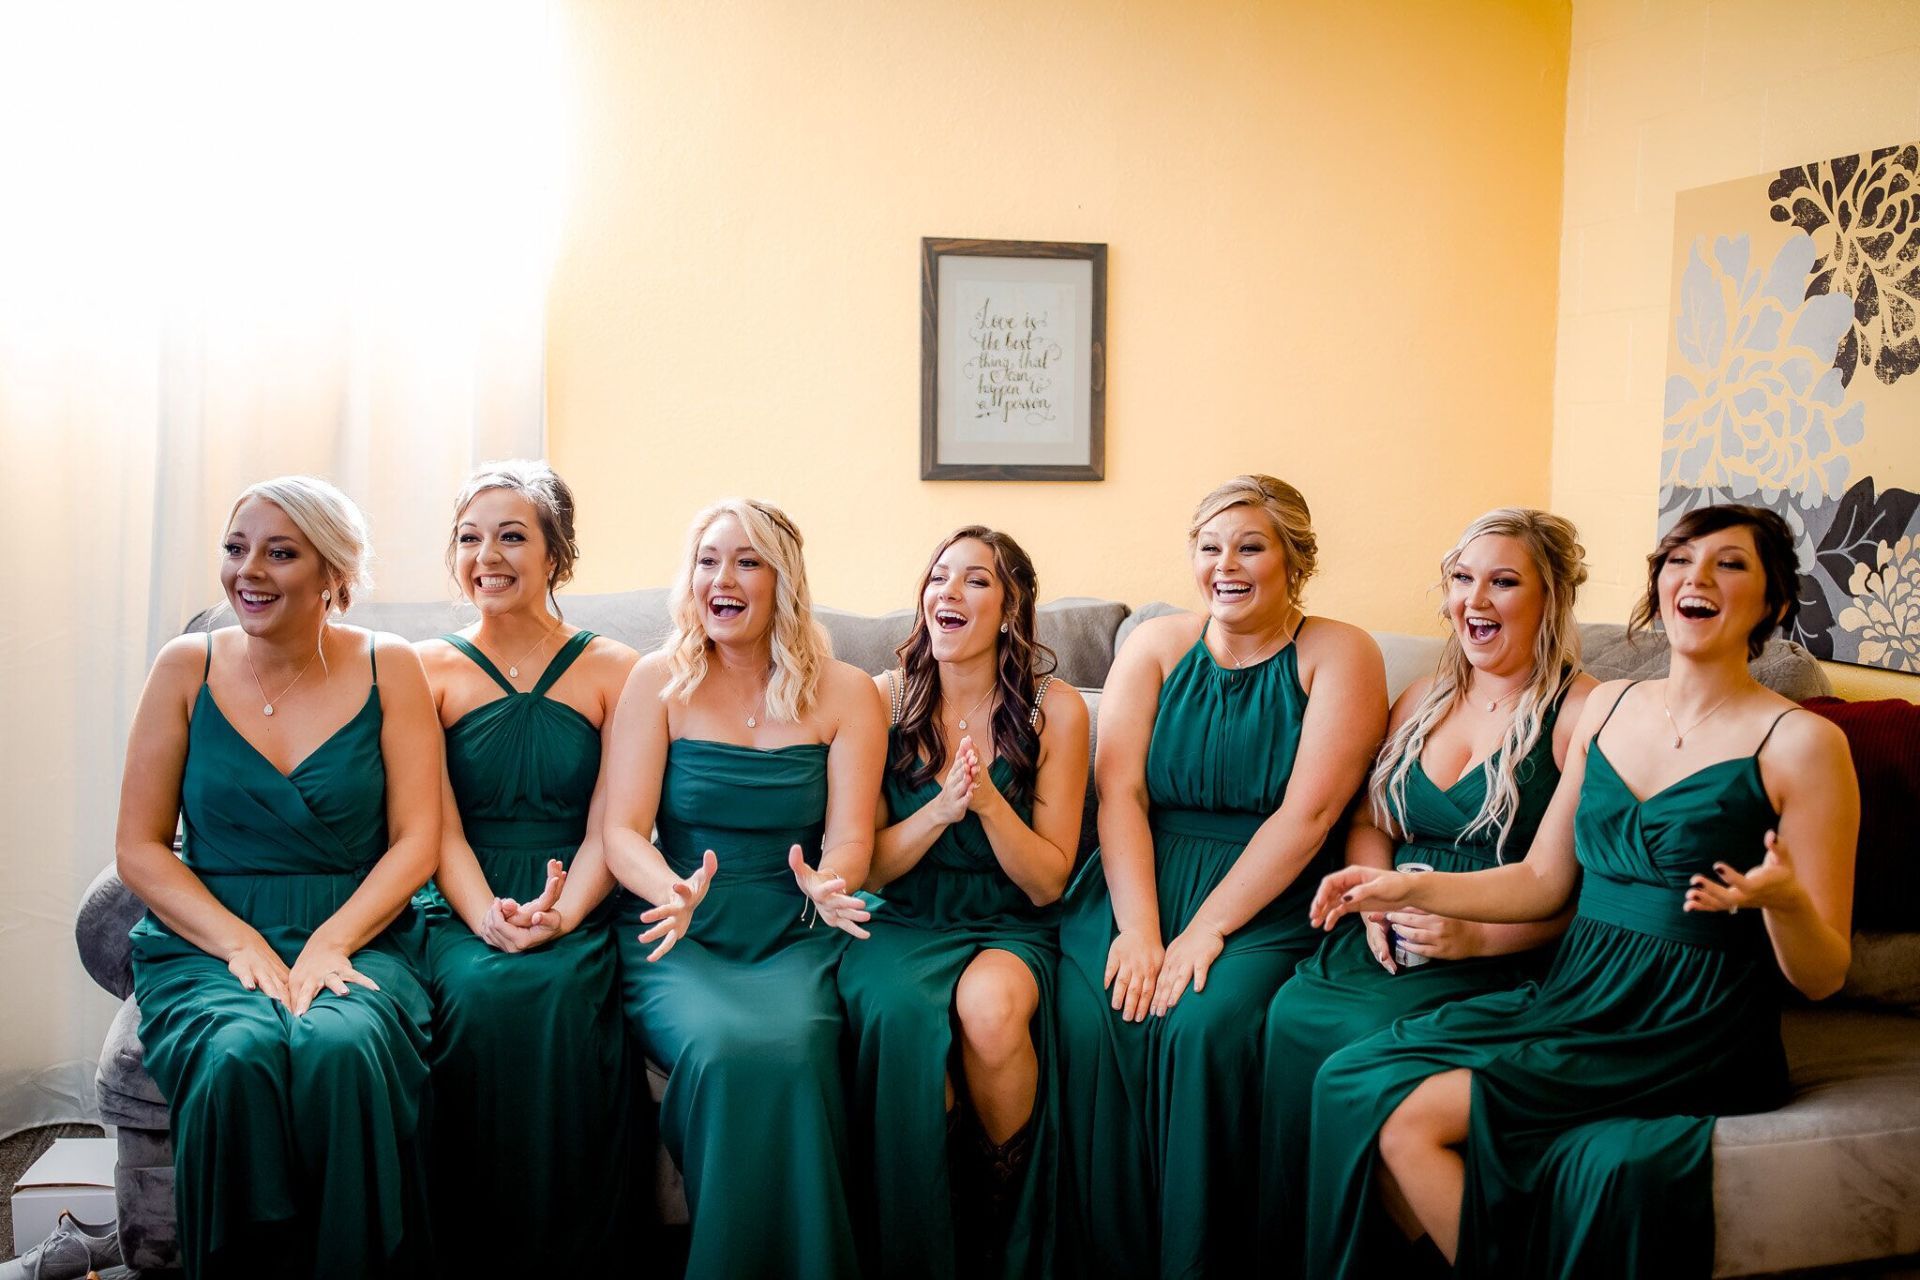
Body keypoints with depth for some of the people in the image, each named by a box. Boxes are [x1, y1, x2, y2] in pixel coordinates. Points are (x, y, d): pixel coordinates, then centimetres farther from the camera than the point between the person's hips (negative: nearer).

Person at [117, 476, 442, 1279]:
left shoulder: (388, 669, 5)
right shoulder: (187, 668, 6)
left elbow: (416, 840, 1)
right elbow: (140, 848, 4)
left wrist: (330, 943, -14)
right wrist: (242, 944, -10)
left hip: (356, 935, 0)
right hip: (207, 939, 1)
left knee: (345, 1047, -33)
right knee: (238, 1056, -32)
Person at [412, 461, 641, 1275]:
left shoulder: (613, 671, 9)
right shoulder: (429, 669, 10)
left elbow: (610, 826, 1)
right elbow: (437, 826, 0)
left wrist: (559, 916, -19)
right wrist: (490, 917, -19)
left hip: (578, 913, 0)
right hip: (463, 912, 1)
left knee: (554, 998, -33)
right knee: (480, 999, -32)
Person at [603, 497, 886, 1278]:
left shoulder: (845, 694, 7)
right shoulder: (658, 681, 5)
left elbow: (850, 836, -2)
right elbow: (621, 831, -4)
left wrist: (827, 883, -27)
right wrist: (674, 892, -26)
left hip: (793, 940, 0)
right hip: (680, 937, 0)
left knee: (790, 1052, -32)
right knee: (724, 1051, -32)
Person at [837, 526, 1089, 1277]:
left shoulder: (1054, 710, 0)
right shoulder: (887, 700, 3)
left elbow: (1047, 882, -1)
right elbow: (867, 866, 2)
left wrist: (989, 800, -20)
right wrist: (943, 806, -17)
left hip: (1010, 929, 0)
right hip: (904, 926, 1)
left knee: (990, 1006, -36)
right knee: (903, 1015, -35)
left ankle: (1006, 1218, -6)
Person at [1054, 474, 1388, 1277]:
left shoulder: (1337, 654, 0)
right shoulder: (1155, 647, 11)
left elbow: (1308, 813, -10)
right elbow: (1119, 792, -1)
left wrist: (1203, 932, -17)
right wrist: (1138, 929, -15)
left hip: (1263, 902, -3)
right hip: (1138, 884, 3)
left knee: (1205, 1026, -30)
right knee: (1086, 1020, -24)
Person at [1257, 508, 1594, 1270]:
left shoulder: (1582, 713, -5)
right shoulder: (1423, 699, 17)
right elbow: (1369, 821, 21)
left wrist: (1479, 935, -19)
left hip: (1507, 956, -6)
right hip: (1395, 942, 6)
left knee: (1368, 1035, -29)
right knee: (1293, 1012, -22)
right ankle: (1282, 1247, -9)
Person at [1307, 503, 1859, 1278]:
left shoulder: (1800, 742, -6)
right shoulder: (1609, 705, 12)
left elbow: (1821, 976, -6)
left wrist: (1782, 901, -27)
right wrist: (1410, 889, 7)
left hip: (1688, 1035, -6)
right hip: (1573, 998, 6)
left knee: (1412, 1115, -21)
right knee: (1354, 1084, -15)